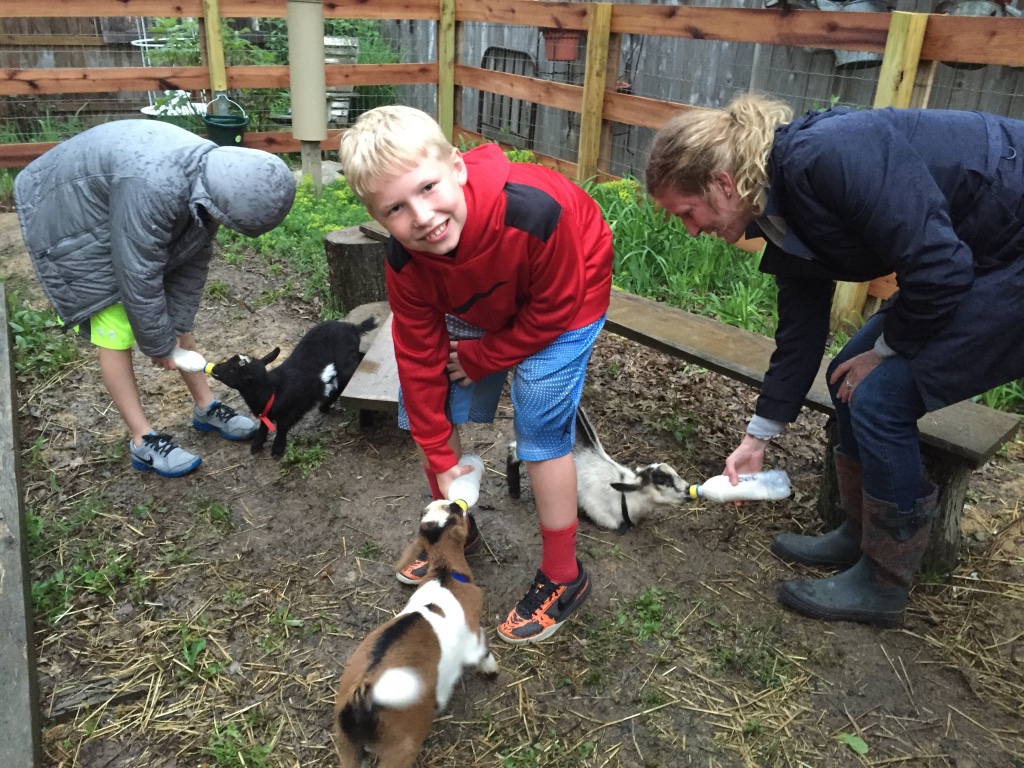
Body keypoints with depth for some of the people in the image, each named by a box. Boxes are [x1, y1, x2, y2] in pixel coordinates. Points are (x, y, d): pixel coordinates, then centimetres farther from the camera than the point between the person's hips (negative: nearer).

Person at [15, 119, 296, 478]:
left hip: (128, 221, 8)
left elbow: (193, 261, -6)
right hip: (71, 222, -8)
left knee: (177, 314, 8)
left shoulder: (212, 180, -15)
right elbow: (138, 276, -33)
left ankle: (206, 407, 20)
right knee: (115, 332, -8)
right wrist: (158, 344, -20)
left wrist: (176, 327, -6)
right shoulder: (153, 190, -42)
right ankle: (143, 440, 2)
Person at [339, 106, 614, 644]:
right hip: (478, 308, 5)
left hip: (565, 301, -5)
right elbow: (420, 357, -15)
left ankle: (563, 578, 6)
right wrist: (439, 458, -10)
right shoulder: (405, 262, -27)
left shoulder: (533, 211, -42)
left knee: (540, 429, -13)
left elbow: (553, 309, -25)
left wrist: (480, 359, -15)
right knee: (422, 402, 5)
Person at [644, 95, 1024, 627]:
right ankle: (861, 535, 26)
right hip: (975, 259, 9)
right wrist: (756, 439, 16)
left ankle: (882, 584, 8)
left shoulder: (827, 158, -28)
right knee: (851, 378, 8)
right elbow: (800, 333, 10)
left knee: (882, 395, -11)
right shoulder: (785, 216, 1)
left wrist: (885, 351, -9)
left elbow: (938, 269, -27)